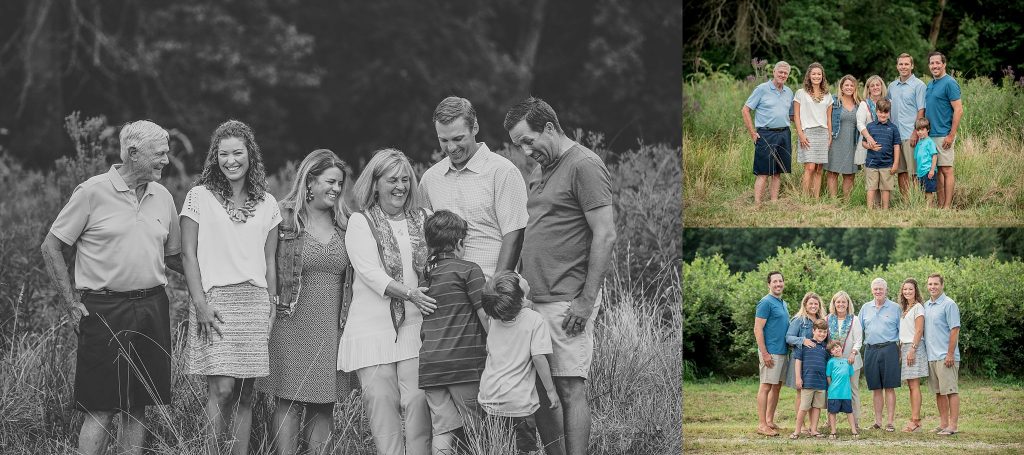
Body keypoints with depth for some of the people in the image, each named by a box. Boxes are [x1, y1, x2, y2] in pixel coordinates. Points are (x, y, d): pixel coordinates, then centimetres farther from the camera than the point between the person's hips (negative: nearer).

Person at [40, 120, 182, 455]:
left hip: (151, 309, 5)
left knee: (138, 406, 8)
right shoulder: (92, 192, -7)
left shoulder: (163, 197, 10)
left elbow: (172, 257, 20)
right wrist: (71, 303, -7)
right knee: (102, 408, -5)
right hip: (104, 310, -5)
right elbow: (51, 247, -2)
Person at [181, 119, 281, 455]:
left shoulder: (267, 204, 13)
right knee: (222, 389, -13)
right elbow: (188, 254, 0)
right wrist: (200, 303, -10)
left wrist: (272, 309, 8)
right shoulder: (200, 197, 3)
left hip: (255, 302, 4)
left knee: (245, 394, 2)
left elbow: (269, 261, 15)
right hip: (215, 299, -3)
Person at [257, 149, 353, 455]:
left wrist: (348, 321, 10)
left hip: (332, 327, 4)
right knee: (288, 401, -4)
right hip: (292, 324, -4)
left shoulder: (343, 226, 13)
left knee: (324, 404, 4)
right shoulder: (284, 219, -2)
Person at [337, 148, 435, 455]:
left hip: (415, 326, 2)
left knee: (418, 403, -8)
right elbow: (371, 273, -9)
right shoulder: (361, 223, 2)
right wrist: (409, 294, -21)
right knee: (382, 404, -4)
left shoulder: (422, 220, 13)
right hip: (373, 329, -2)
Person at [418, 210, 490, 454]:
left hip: (430, 365, 5)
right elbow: (486, 316, -6)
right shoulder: (468, 270, -3)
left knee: (442, 430, 1)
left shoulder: (424, 278, 15)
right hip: (464, 362, -5)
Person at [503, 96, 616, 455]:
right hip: (536, 300, 8)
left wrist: (586, 300, -17)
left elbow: (605, 236, -14)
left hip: (567, 302, -8)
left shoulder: (584, 166, -9)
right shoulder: (540, 170, 18)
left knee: (570, 389, -8)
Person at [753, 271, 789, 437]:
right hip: (771, 353, -9)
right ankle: (762, 424, -5)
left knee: (777, 387, 11)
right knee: (766, 386, -6)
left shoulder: (783, 303, 16)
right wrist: (765, 353, -19)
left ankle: (770, 421, 19)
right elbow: (758, 329, -15)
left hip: (783, 352, 9)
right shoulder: (766, 303, -10)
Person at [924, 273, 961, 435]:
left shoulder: (949, 305, -7)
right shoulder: (926, 306, 16)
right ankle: (943, 424, 17)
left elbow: (955, 330, -12)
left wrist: (950, 354, -17)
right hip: (931, 356, 8)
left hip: (945, 356, -8)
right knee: (938, 392, 11)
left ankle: (953, 425, -7)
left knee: (951, 391, -6)